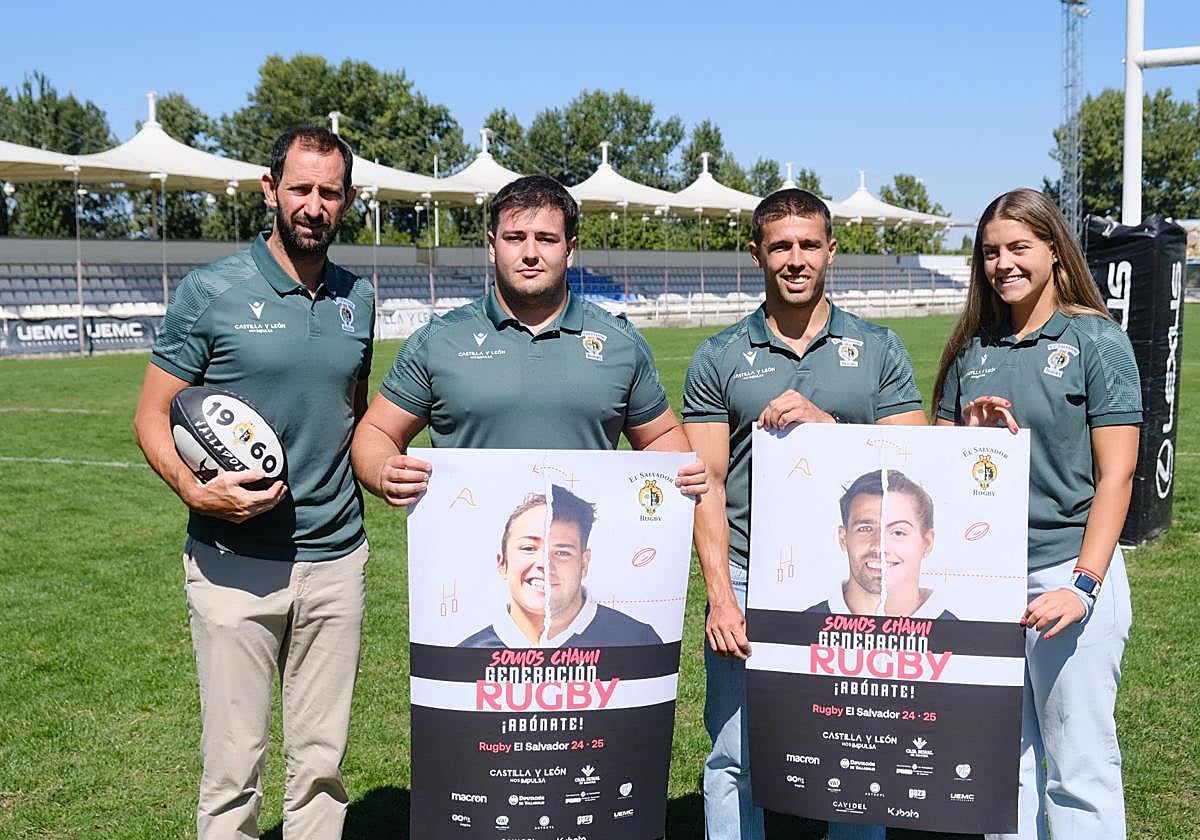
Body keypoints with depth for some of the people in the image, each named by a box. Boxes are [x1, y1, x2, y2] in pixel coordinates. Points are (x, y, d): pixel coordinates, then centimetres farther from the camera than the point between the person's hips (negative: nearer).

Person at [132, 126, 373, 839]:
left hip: (337, 558, 4)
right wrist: (194, 489, -20)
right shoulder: (211, 291, -5)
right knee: (235, 762, 1)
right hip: (235, 562, -4)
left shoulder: (358, 299, 9)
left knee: (323, 760, 12)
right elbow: (153, 415, -2)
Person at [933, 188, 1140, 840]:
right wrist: (973, 436, -7)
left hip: (1068, 569, -5)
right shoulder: (971, 350, 10)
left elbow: (1115, 474, -8)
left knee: (1079, 770, 2)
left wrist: (1084, 584, -16)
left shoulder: (1096, 341, -4)